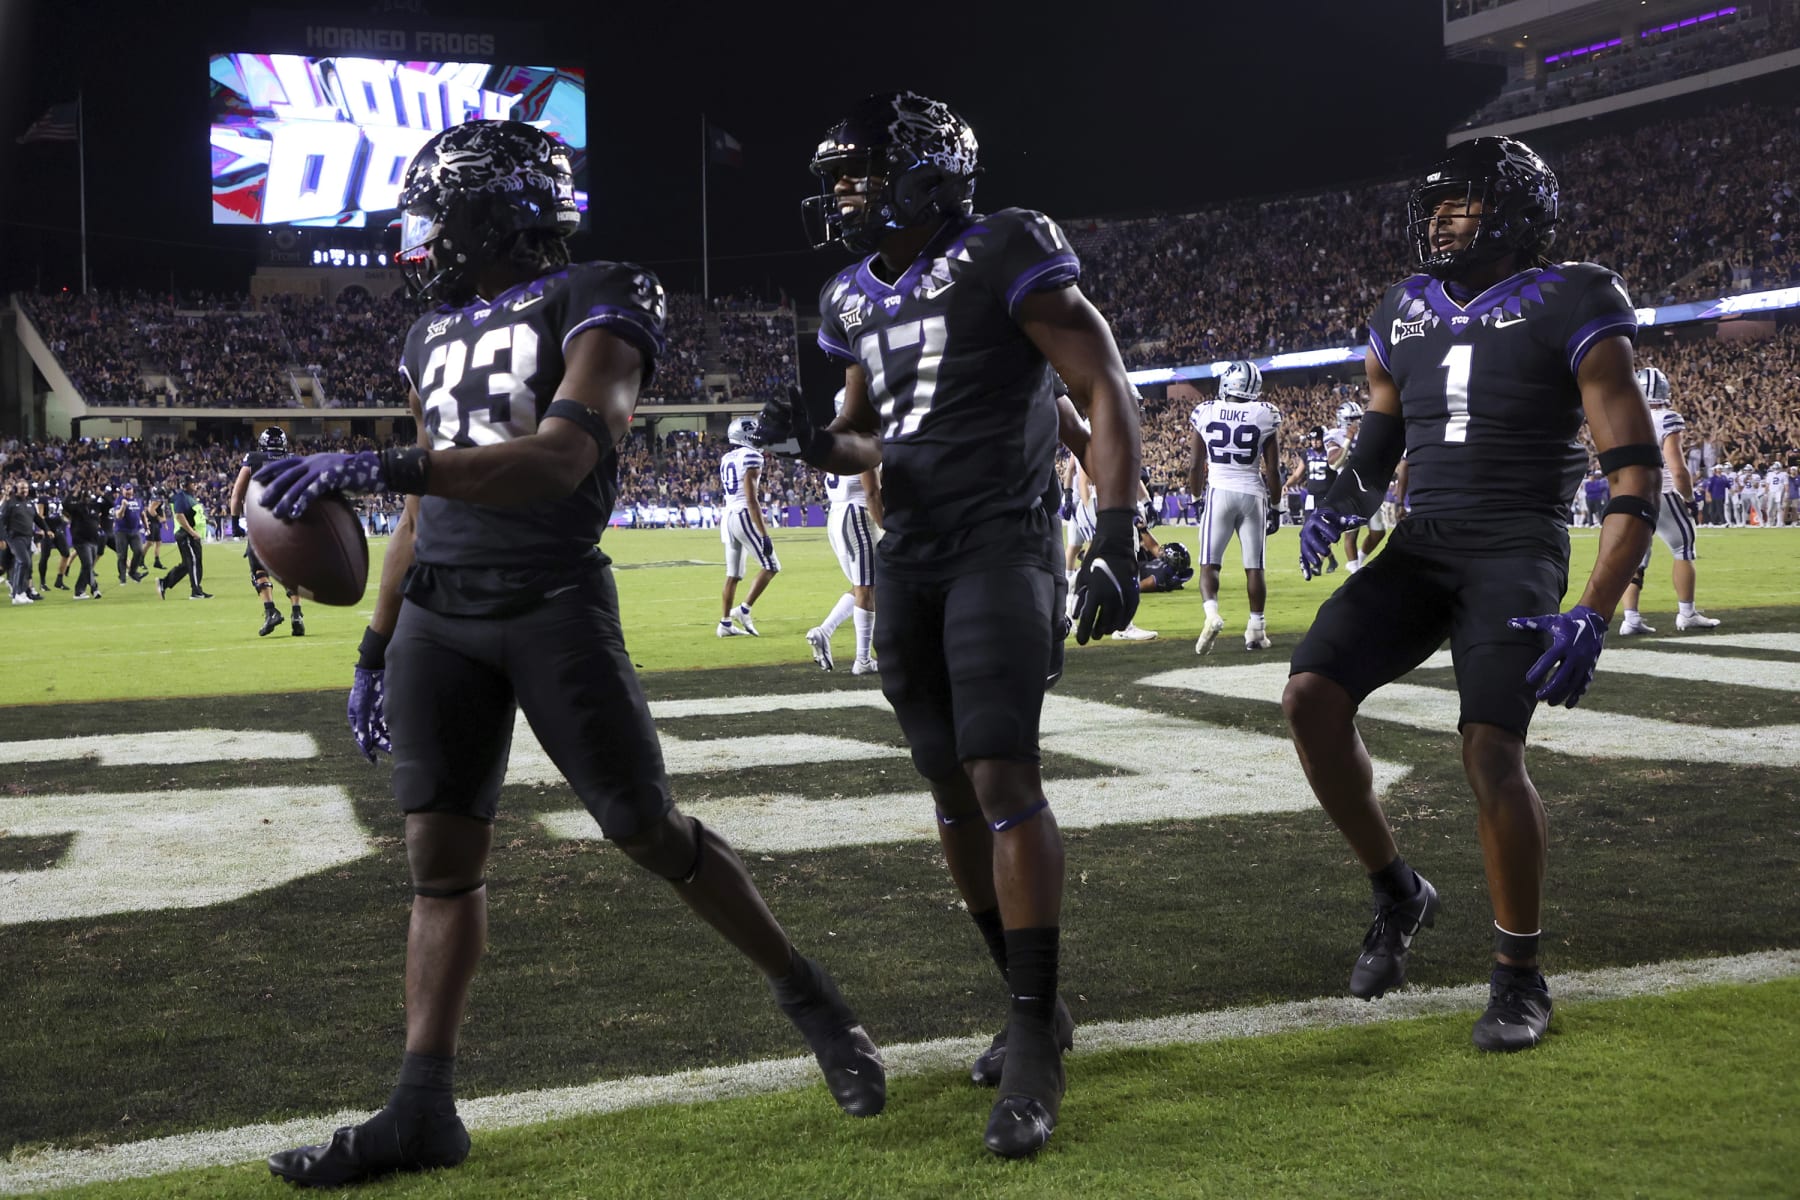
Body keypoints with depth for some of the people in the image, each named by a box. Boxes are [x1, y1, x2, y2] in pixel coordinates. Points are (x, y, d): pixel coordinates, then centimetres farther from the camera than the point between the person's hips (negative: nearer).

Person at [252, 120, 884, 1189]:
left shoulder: (596, 307, -6)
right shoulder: (439, 337, 16)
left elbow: (560, 460, -22)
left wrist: (383, 467, -31)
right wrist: (376, 649, 20)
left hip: (553, 607, -6)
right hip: (438, 613, 6)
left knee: (652, 831, 0)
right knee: (441, 853, 2)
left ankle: (811, 999, 20)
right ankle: (423, 1111, 7)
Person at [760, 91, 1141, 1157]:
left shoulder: (1004, 259, -10)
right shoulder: (854, 302, 11)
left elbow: (1108, 392, -11)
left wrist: (1117, 537, -20)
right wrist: (821, 443, -2)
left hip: (1001, 546, -7)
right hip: (906, 559, 7)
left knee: (1005, 778, -15)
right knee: (953, 791, 9)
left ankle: (1035, 1050, -7)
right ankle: (1034, 1003, 23)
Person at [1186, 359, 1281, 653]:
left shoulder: (1205, 413, -1)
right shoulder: (1265, 416, -2)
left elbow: (1194, 466, 3)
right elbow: (1272, 469, 1)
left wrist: (1197, 497, 17)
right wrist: (1275, 504, 13)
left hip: (1218, 492, 0)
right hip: (1253, 494, 0)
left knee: (1209, 563, 2)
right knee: (1254, 566, 8)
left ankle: (1212, 613, -22)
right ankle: (1256, 629, 11)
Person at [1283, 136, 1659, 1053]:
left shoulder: (1569, 310, -5)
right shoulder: (1404, 314, 12)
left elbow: (1634, 474, -9)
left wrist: (1593, 615, -20)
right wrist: (1343, 504, -2)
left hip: (1517, 555, -5)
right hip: (1420, 547, 5)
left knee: (1491, 749, -19)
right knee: (1311, 694, -14)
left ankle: (1519, 975, 2)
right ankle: (1396, 891, 7)